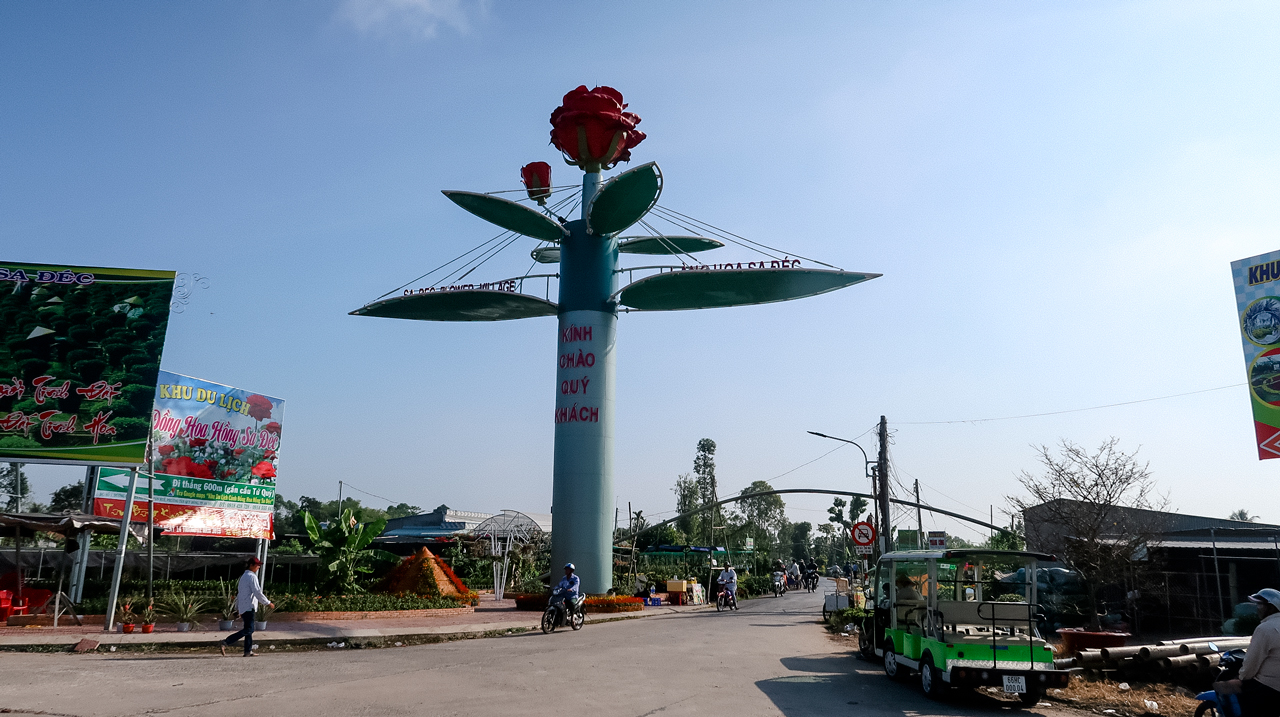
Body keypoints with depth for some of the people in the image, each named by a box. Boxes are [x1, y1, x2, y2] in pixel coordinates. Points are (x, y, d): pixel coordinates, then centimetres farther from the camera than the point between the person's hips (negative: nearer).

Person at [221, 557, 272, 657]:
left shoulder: (243, 576, 19)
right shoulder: (252, 576, -10)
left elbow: (238, 593, 23)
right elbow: (257, 592, -15)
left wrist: (237, 608, 27)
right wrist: (268, 603, -7)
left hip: (242, 607, 10)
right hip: (249, 607, -10)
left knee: (248, 629, 11)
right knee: (249, 630, -11)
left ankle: (248, 651, 9)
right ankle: (225, 643, -18)